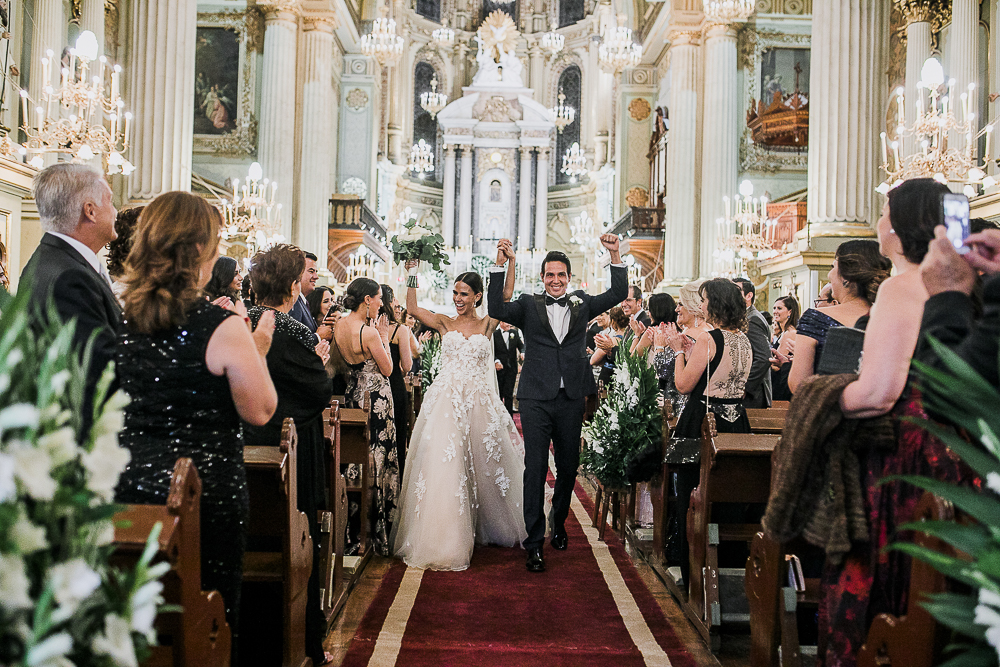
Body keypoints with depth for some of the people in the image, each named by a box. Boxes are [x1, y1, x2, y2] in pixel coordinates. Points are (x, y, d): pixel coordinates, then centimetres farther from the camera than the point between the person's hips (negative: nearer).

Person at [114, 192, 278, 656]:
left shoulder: (122, 319, 1)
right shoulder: (223, 327, -16)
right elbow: (260, 411, -10)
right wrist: (257, 348, 3)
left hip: (132, 483, 6)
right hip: (206, 490, -5)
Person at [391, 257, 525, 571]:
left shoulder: (487, 324, 6)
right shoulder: (444, 323, 8)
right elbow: (412, 308, -1)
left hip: (479, 402, 0)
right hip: (445, 400, 0)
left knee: (481, 465, 7)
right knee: (442, 465, -5)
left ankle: (483, 527, 27)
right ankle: (445, 537, 1)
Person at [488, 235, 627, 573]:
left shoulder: (581, 303, 10)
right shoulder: (529, 305, 4)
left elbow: (618, 294, 4)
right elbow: (496, 309, -11)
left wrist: (615, 256, -6)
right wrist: (501, 265, -18)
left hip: (571, 399, 3)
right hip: (536, 399, -3)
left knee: (568, 467, 15)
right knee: (535, 469, -3)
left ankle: (559, 524, 39)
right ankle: (535, 543, 3)